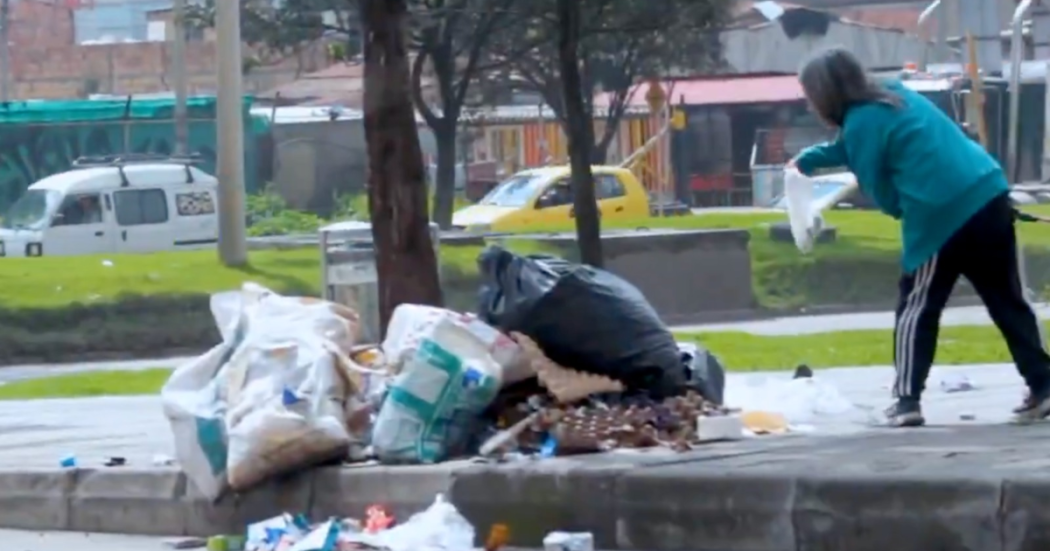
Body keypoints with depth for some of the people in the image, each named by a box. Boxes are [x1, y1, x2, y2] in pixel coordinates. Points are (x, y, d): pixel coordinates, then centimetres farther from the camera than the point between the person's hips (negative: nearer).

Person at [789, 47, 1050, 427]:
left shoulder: (861, 122, -7)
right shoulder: (893, 94, 19)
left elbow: (883, 195, -4)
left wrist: (900, 207, 16)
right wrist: (807, 161, 41)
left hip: (941, 217, -8)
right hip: (989, 196, 8)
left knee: (916, 310, 7)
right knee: (1008, 301, 13)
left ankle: (907, 400, 4)